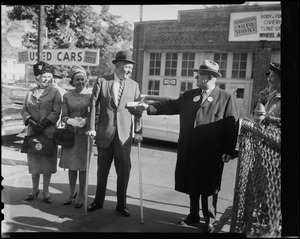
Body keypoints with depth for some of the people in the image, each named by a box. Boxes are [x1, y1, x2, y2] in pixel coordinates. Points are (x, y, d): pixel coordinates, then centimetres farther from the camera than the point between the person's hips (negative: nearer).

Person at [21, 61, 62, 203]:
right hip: (32, 133, 3)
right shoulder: (30, 93, 12)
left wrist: (42, 125, -17)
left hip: (48, 133, -3)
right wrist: (30, 121, -11)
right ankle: (35, 190, 24)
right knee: (34, 163, 9)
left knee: (47, 164, 3)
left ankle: (46, 191, 16)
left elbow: (56, 112, -8)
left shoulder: (54, 92, 0)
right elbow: (24, 110, 9)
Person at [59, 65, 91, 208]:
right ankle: (71, 193, 28)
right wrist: (71, 121, -19)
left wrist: (85, 120, -21)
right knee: (71, 166, 11)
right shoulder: (67, 96, 5)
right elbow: (64, 116, 1)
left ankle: (81, 195, 18)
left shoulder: (91, 95, -2)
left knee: (82, 166, 2)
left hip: (85, 134, -2)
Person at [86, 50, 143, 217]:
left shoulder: (134, 85, 3)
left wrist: (138, 131, -5)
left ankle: (121, 204, 23)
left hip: (124, 134, 1)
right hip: (104, 133, 0)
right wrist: (92, 127, -8)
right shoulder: (102, 81, -1)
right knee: (102, 170, 14)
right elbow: (93, 105, -2)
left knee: (124, 171, 4)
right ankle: (98, 201, 33)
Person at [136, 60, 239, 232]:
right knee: (191, 185, 16)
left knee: (208, 187, 9)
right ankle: (194, 215, 36)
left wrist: (229, 151, -12)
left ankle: (210, 219, 30)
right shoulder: (189, 95, 11)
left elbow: (232, 126, -8)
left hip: (211, 153, -4)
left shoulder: (226, 98, -5)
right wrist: (149, 107, 4)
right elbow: (171, 106, 13)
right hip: (189, 151, 5)